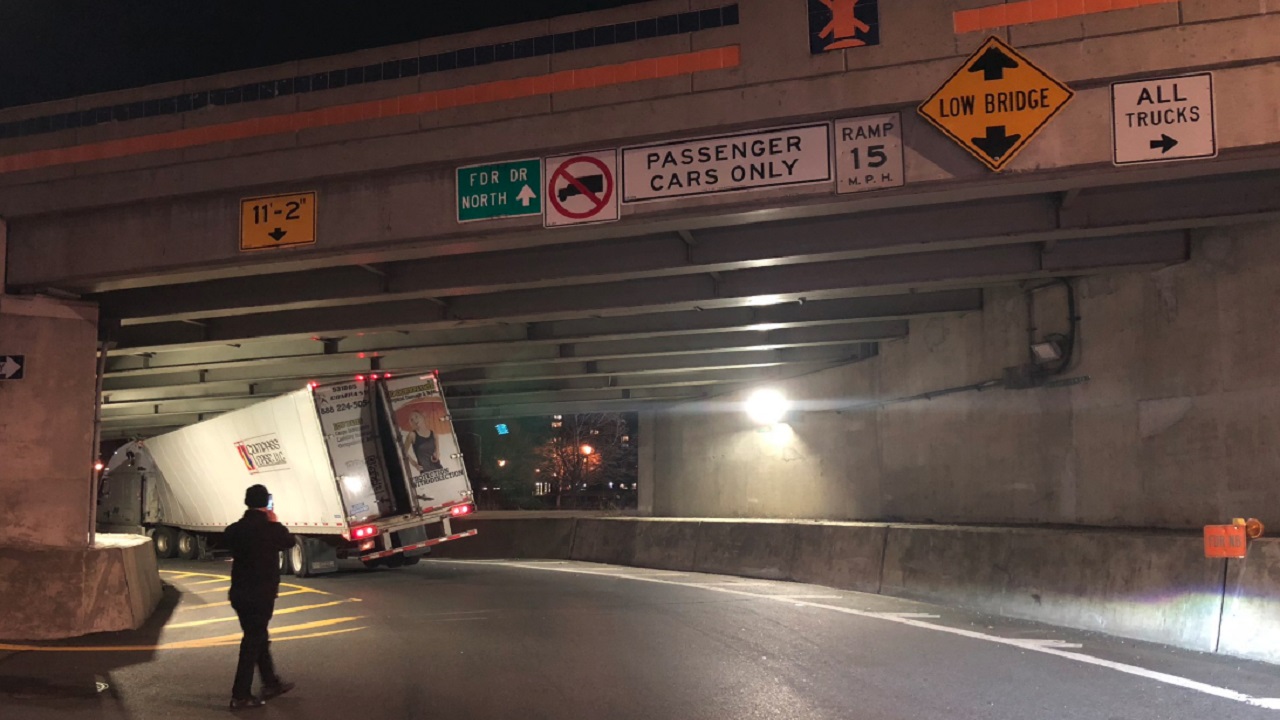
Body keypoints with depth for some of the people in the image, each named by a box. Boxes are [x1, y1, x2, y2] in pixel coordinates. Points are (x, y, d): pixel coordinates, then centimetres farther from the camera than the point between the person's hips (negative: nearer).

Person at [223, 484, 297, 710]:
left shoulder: (236, 528, 0)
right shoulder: (270, 528, -14)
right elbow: (289, 542, 3)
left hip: (240, 593, 7)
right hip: (261, 594, -7)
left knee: (258, 638, 18)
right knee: (253, 642, 1)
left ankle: (271, 683, 30)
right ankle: (240, 696, 4)